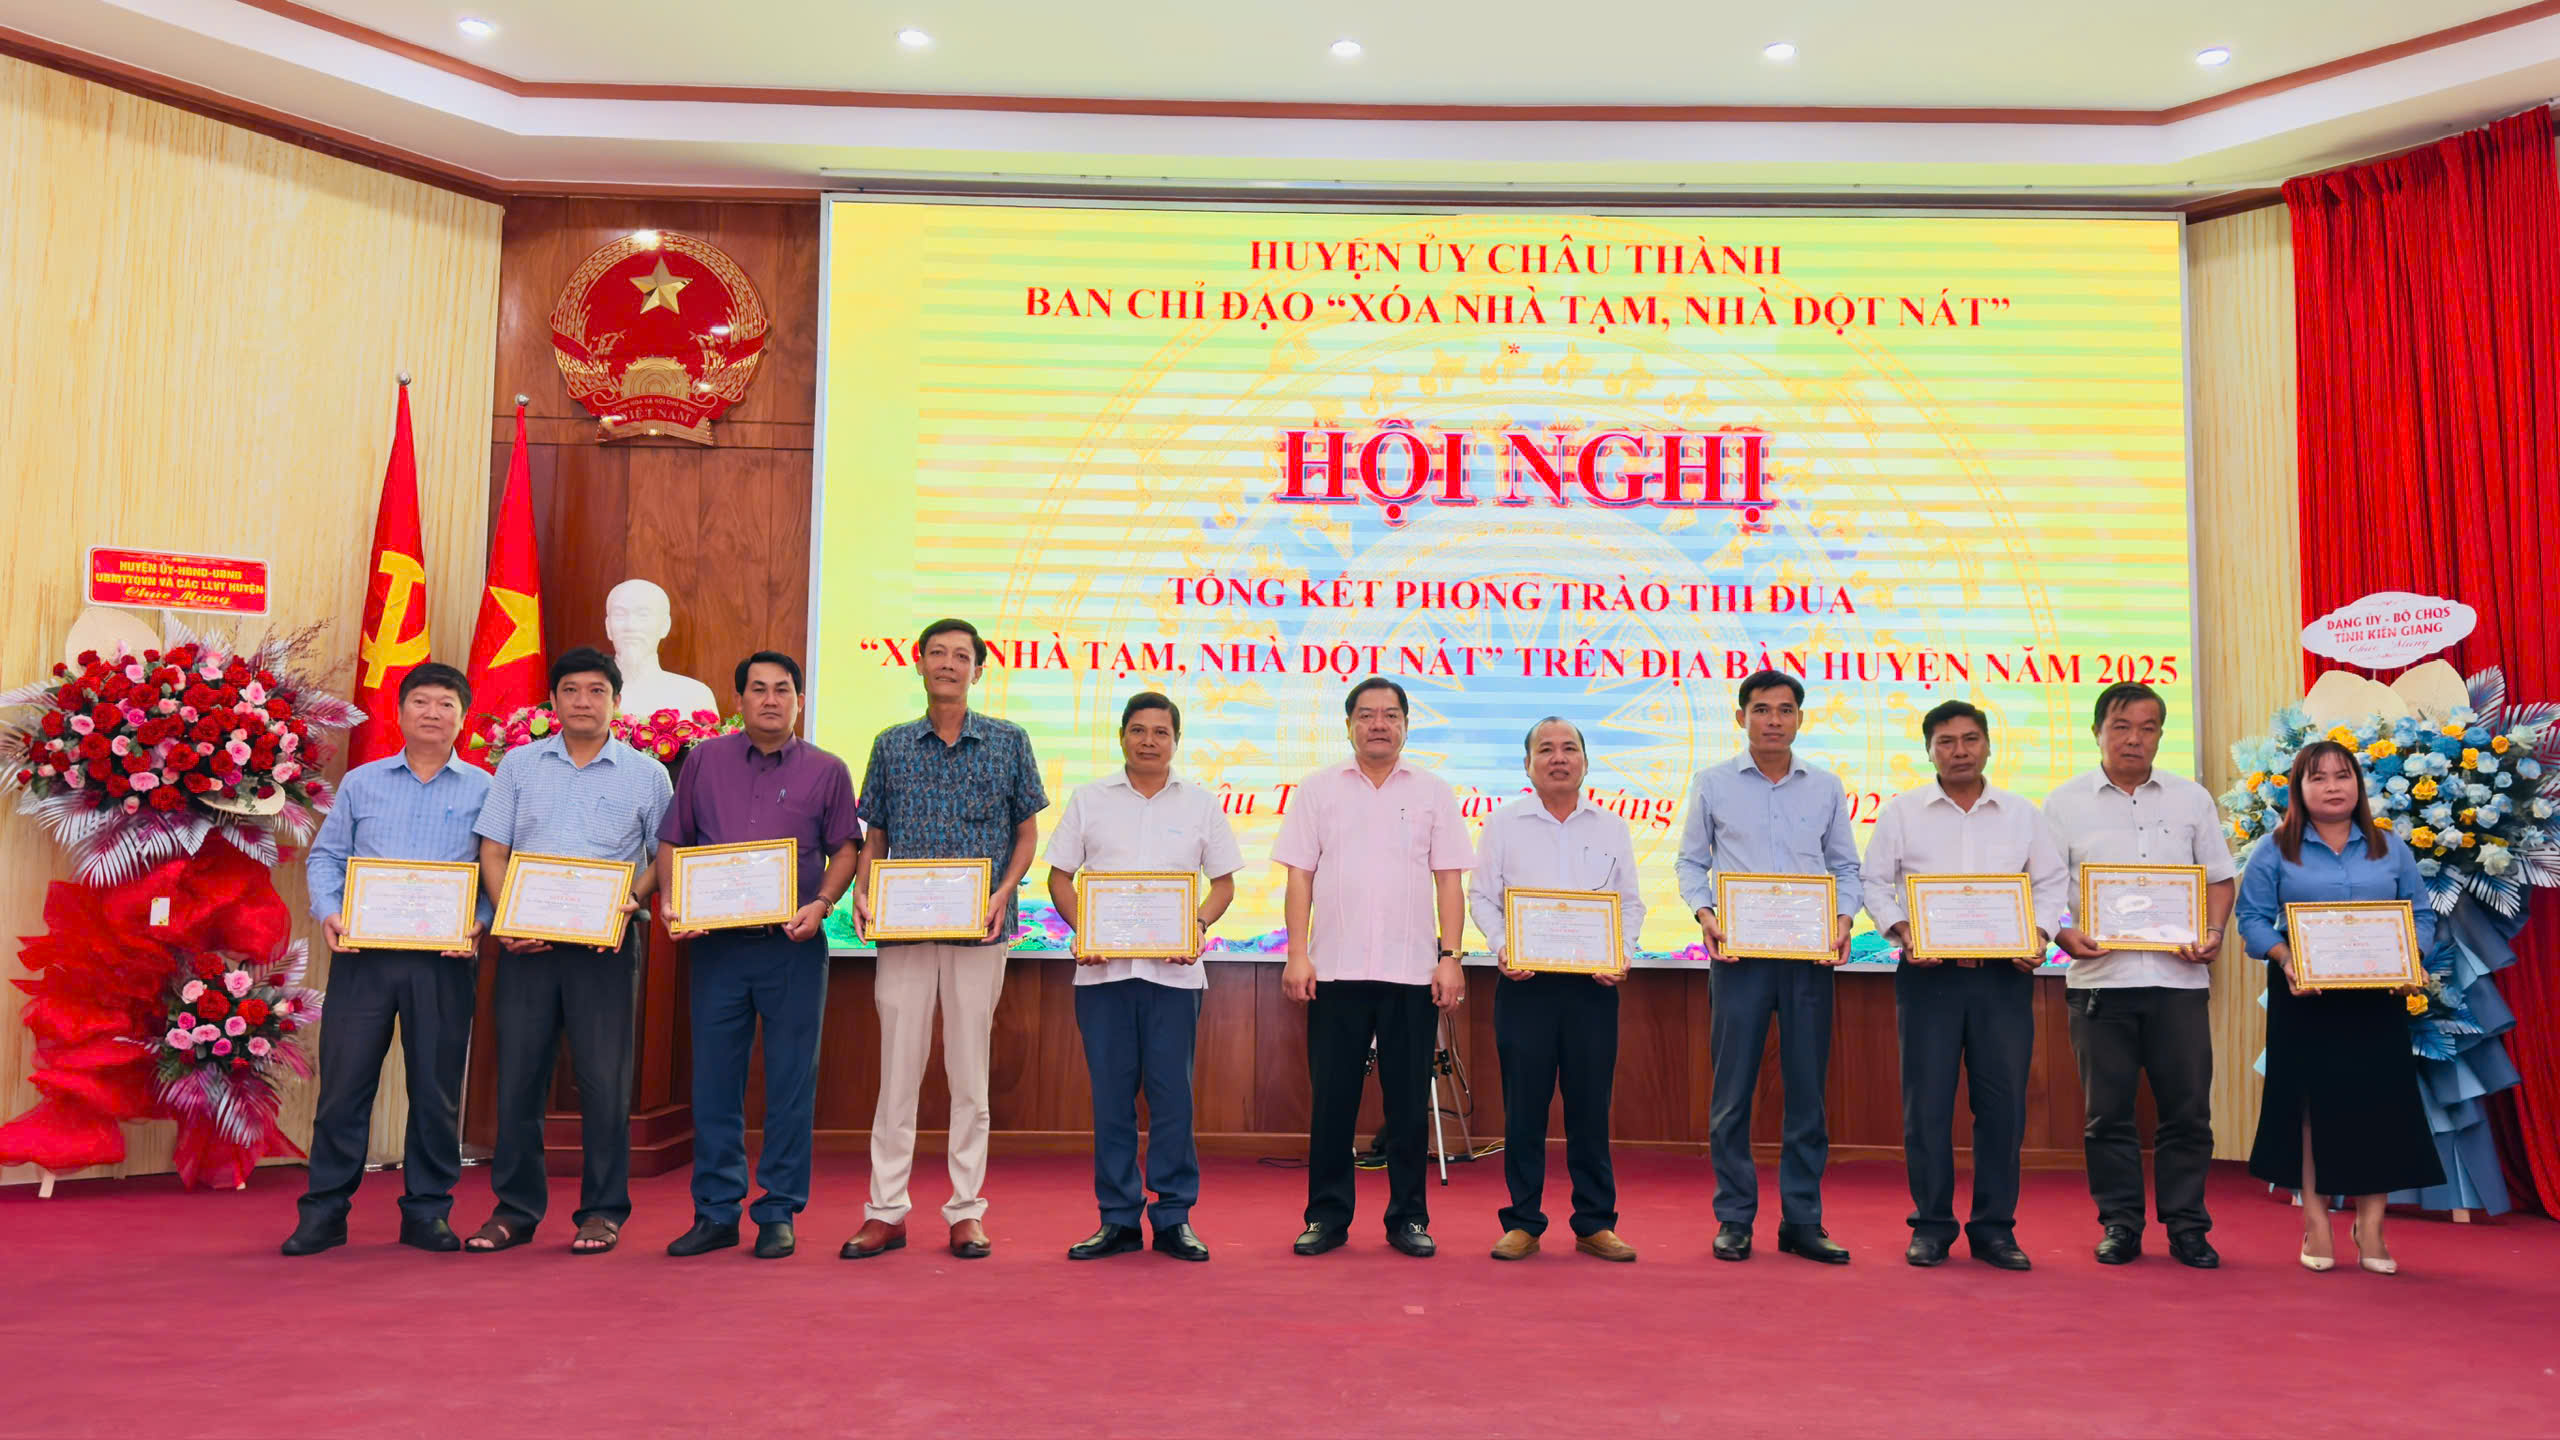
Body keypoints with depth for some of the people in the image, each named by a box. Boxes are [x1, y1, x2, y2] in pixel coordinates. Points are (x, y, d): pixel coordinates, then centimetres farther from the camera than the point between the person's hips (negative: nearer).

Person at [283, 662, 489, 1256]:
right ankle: (325, 1209, 12)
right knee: (344, 1079, 1)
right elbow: (326, 856, 13)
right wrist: (328, 912, -4)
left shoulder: (484, 791, 8)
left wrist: (478, 923, -11)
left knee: (436, 1086, 3)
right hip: (363, 951, 1)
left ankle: (427, 1210, 14)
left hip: (444, 958, -1)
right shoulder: (361, 783, 14)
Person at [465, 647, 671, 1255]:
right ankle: (515, 1209, 16)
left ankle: (603, 1211, 10)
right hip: (527, 941, 2)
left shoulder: (646, 774, 7)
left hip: (607, 945, -2)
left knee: (604, 1078, -1)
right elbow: (492, 851, 8)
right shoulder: (519, 764, 11)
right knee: (518, 1073, 4)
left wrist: (630, 902, -11)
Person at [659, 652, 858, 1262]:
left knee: (791, 1084, 2)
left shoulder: (826, 771, 5)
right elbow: (672, 843, 11)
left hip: (793, 945, -1)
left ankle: (779, 1213, 13)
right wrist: (671, 903, -4)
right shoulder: (704, 760, 9)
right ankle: (716, 1212, 18)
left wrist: (821, 905, -12)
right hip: (715, 943, 2)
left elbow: (844, 849, 4)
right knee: (714, 1081, 7)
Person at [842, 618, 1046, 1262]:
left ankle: (967, 1210, 14)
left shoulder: (1008, 742, 5)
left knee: (970, 1071, 5)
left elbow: (1027, 832, 6)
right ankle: (886, 1211, 12)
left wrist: (1002, 894, -9)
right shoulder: (891, 746, 9)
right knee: (898, 1068, 3)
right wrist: (861, 891, -5)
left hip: (978, 928, -1)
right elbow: (874, 837, 12)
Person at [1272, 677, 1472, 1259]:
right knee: (1332, 1099, 3)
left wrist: (1450, 957, -3)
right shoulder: (1317, 790, 8)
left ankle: (1408, 1217, 15)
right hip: (1336, 970, 0)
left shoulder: (1433, 792, 9)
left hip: (1412, 972, 0)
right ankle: (1327, 1215, 14)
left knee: (1408, 1101, 5)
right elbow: (1299, 876, 5)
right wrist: (1297, 955, -4)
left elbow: (1448, 879, 6)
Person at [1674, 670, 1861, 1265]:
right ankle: (1734, 1219, 11)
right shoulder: (1713, 784, 6)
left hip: (1809, 954, 2)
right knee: (1732, 1090, 1)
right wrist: (1704, 913, -9)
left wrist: (1844, 917, -4)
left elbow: (1845, 866, 13)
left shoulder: (1826, 788, 10)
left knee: (1808, 1089, 4)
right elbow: (1691, 861, 8)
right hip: (1738, 951, -2)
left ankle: (1802, 1221, 14)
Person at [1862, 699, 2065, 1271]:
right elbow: (1874, 882, 6)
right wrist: (1902, 930, -10)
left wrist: (2040, 934, -4)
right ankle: (1931, 1225, 11)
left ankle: (1994, 1227, 14)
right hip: (1928, 972, -1)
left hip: (2004, 973, 2)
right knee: (1927, 1101, 0)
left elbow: (2050, 884, 13)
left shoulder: (2023, 814, 11)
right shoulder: (1902, 812, 6)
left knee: (2003, 1100, 3)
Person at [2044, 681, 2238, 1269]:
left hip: (2179, 977, 1)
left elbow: (2219, 878, 14)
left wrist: (2213, 933, -3)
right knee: (2107, 1110, 4)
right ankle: (2120, 1224, 15)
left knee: (2187, 1108, 4)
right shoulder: (2066, 802, 6)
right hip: (2100, 976, -1)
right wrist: (2065, 934, -12)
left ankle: (2187, 1226, 16)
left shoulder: (2192, 799, 12)